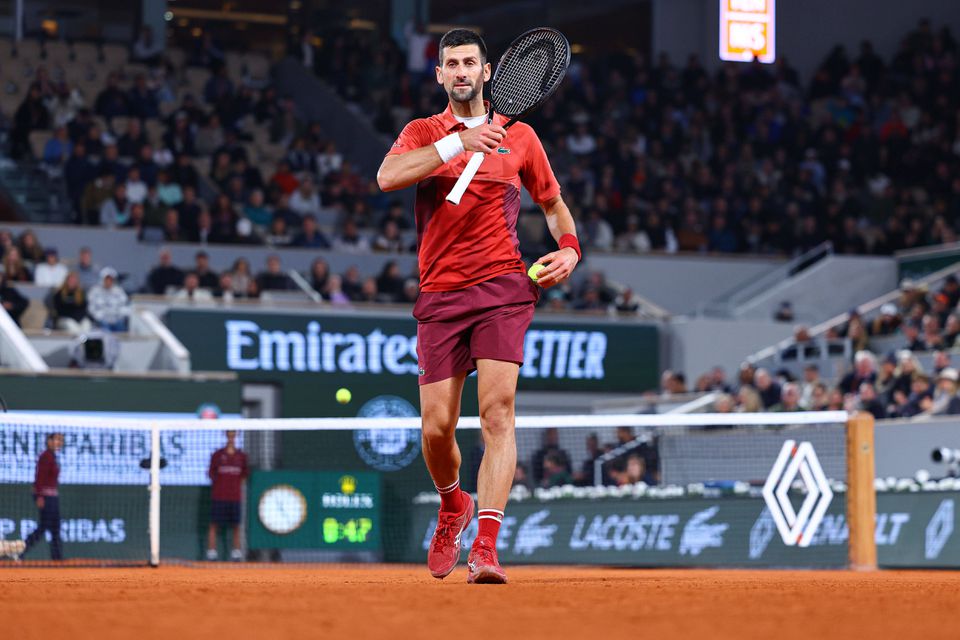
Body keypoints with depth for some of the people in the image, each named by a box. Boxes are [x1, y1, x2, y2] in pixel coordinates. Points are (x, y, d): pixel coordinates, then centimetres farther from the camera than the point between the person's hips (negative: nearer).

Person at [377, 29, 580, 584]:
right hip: (440, 294, 1)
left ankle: (485, 548, -26)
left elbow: (553, 202, 24)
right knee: (437, 425, 0)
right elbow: (387, 177, -12)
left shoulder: (519, 136, 12)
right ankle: (453, 506, 33)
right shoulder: (424, 133, 10)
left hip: (503, 288, -1)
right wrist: (459, 142, -19)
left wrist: (569, 248, 4)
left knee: (498, 408, -19)